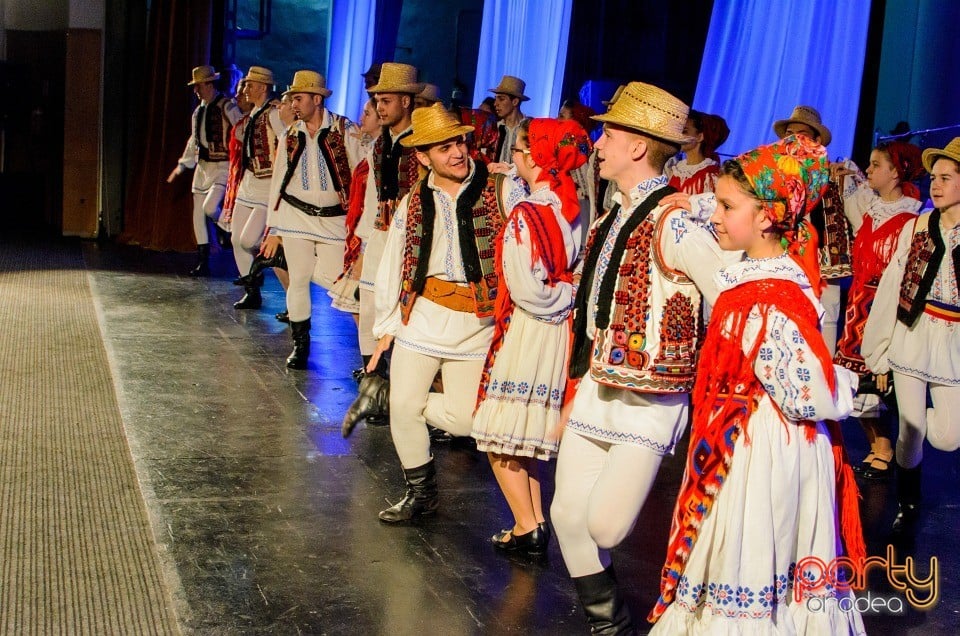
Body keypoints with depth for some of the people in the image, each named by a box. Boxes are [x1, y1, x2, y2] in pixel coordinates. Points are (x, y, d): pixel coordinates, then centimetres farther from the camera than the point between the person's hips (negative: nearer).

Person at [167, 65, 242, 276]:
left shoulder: (227, 107, -8)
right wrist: (182, 165, 23)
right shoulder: (198, 111, 15)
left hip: (222, 166, -8)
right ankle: (202, 263, 12)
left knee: (210, 207, -26)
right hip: (202, 166, 8)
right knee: (198, 214, 5)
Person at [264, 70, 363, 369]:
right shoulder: (290, 135, 8)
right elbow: (278, 180, 11)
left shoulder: (345, 130, -5)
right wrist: (273, 228, 10)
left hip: (334, 219, -3)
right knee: (298, 279, 2)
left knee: (328, 278, -10)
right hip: (295, 215, 3)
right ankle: (300, 344, 15)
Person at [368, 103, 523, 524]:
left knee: (463, 419, -4)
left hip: (478, 322, -2)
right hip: (423, 317, 3)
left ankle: (384, 398, 24)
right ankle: (421, 492, 26)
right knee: (403, 410, 3)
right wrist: (385, 327, 11)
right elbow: (392, 268, 11)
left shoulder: (500, 190, -4)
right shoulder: (413, 204, 7)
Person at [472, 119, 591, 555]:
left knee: (501, 438, 5)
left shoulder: (527, 213, -18)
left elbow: (526, 289, -22)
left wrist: (565, 298, -8)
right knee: (528, 433, 18)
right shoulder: (573, 208, 3)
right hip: (559, 334, 8)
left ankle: (527, 528, 8)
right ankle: (536, 521, 22)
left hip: (526, 332, -8)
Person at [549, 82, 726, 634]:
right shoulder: (617, 216, 8)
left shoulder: (672, 221, -19)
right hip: (595, 388, 8)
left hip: (648, 402, -8)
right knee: (568, 514, 10)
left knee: (603, 526, -10)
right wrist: (583, 372, 13)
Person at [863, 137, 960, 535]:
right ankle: (907, 506, 24)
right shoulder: (916, 227, 2)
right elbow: (891, 286, 3)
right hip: (912, 338, 1)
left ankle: (926, 416, 33)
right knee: (910, 433, 2)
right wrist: (878, 349, 2)